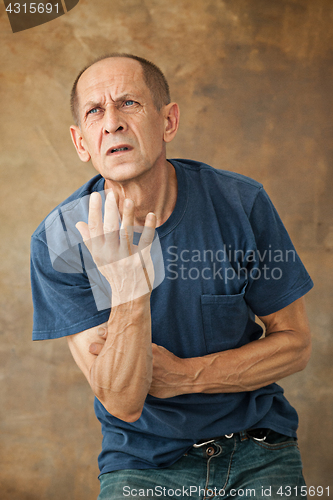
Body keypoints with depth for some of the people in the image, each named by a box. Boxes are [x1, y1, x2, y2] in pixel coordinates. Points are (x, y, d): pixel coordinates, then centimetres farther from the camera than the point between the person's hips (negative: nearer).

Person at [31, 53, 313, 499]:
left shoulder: (240, 203, -10)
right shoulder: (60, 241, -13)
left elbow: (295, 344, -1)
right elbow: (124, 402, -17)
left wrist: (183, 376, -13)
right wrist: (129, 289, -33)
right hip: (143, 463, -1)